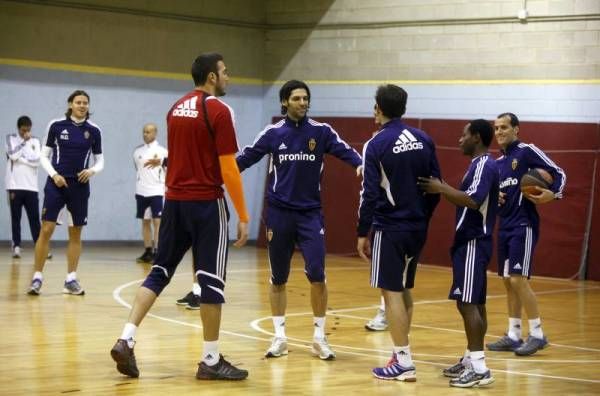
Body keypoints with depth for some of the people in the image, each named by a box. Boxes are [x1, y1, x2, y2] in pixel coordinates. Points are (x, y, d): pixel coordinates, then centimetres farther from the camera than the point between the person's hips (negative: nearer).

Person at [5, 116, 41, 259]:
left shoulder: (35, 141, 9)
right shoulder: (11, 139, 4)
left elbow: (37, 161, -3)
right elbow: (13, 155, -13)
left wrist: (20, 158, -8)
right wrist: (24, 141, -9)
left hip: (31, 187, 2)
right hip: (15, 186, -1)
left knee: (34, 218, 0)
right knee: (16, 218, 1)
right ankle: (16, 246, 4)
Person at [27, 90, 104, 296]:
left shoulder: (94, 131, 2)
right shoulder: (56, 125, -2)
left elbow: (100, 161, 8)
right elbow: (44, 156, 2)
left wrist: (92, 170, -12)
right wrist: (54, 174, -12)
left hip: (80, 186, 2)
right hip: (56, 183, -2)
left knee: (76, 233, 6)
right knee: (46, 229, -8)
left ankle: (71, 279, 14)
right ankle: (37, 278, -2)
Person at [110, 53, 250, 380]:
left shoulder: (176, 108, 11)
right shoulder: (218, 111, -11)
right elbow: (228, 170, -14)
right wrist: (243, 216, -10)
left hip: (175, 201, 7)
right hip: (206, 203, -7)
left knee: (160, 270, 12)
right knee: (211, 279, 0)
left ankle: (126, 339, 0)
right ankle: (211, 360, 4)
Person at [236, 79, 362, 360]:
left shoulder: (321, 131, -1)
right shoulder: (273, 133, 1)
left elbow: (345, 151, -11)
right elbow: (245, 158, 4)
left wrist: (361, 164, -30)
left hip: (310, 213, -1)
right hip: (279, 212, 1)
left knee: (317, 275, -10)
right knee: (278, 278, 7)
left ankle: (319, 338, 3)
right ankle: (280, 337, 18)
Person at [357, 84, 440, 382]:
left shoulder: (376, 145, -11)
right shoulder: (423, 140, 4)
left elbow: (369, 193, -13)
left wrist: (362, 233, -6)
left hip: (389, 228, -6)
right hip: (417, 228, 6)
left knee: (391, 292, -1)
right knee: (404, 290, 18)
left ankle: (403, 362, -3)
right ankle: (402, 352, 24)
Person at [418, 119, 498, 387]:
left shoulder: (484, 166, -15)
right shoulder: (480, 165, 17)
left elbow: (473, 200, -28)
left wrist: (441, 189, -22)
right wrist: (445, 190, 12)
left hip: (473, 242, -11)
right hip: (471, 241, 11)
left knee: (467, 303, -12)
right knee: (475, 303, 13)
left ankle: (479, 368, -14)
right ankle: (471, 359, 19)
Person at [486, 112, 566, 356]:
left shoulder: (527, 152, -7)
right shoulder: (498, 163, 16)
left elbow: (558, 173, -11)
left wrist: (552, 194, -30)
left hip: (523, 226, -8)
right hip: (505, 227, 8)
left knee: (518, 279, -13)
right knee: (508, 282, 9)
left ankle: (537, 335, -6)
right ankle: (513, 336, 15)